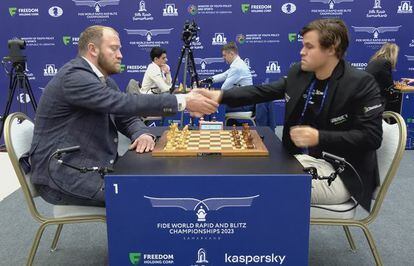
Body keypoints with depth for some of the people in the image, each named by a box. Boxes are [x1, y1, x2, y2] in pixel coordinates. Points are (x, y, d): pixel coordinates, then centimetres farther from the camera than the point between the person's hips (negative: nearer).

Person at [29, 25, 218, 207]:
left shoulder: (104, 80, 11)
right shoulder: (74, 76, -18)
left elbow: (125, 116, 11)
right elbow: (124, 103, -29)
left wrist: (142, 134, -13)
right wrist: (183, 101, -28)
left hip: (92, 166, 9)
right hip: (62, 174, -8)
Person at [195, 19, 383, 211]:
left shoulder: (361, 84, -14)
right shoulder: (298, 73, 3)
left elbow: (371, 137, -17)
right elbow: (262, 91, 8)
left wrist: (319, 137, -26)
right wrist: (220, 95, -4)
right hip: (299, 159, 6)